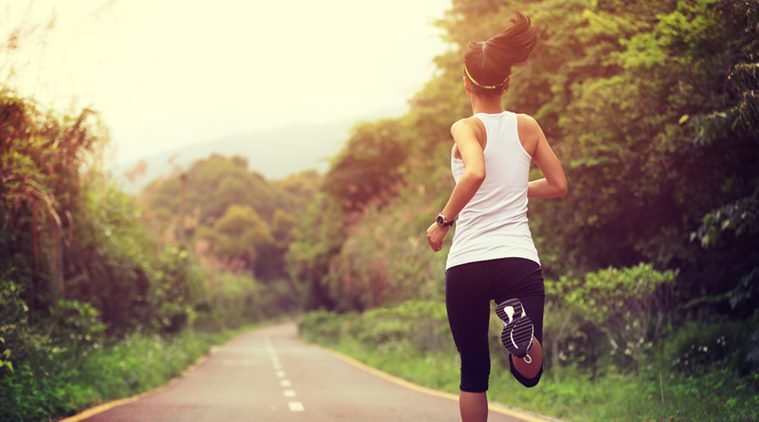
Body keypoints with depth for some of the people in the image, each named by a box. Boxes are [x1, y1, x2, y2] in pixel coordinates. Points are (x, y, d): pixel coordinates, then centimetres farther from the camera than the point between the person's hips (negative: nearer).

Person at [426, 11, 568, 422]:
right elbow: (558, 185, 16)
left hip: (466, 264, -2)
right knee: (529, 374, 6)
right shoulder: (527, 126, 8)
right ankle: (521, 324, -27)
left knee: (474, 372, 14)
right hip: (519, 260, 2)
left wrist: (443, 220, -12)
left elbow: (475, 173, -24)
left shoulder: (466, 129, -3)